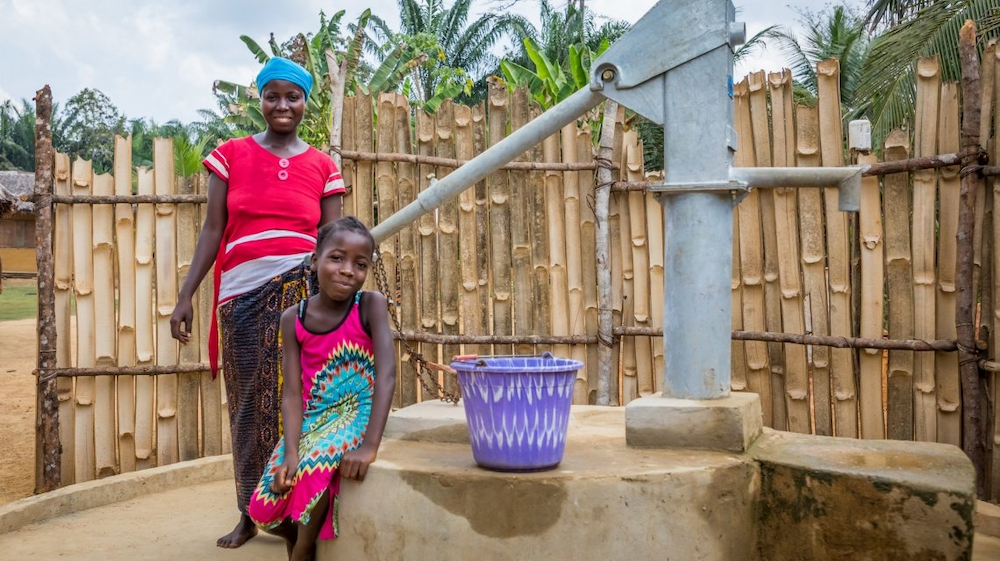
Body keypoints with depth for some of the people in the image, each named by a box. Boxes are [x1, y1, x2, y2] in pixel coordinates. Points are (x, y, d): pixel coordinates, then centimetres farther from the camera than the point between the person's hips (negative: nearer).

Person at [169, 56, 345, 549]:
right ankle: (250, 513, 18)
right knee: (249, 404, 7)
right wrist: (185, 295, 0)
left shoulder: (323, 167, 8)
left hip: (301, 287, -1)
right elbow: (212, 230, 6)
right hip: (242, 292, 1)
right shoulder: (230, 155, 8)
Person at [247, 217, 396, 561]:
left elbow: (387, 374, -22)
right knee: (264, 507, -10)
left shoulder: (371, 306, -11)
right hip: (311, 419, 4)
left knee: (316, 466, -33)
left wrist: (370, 445, -33)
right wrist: (291, 451, -23)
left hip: (356, 414, -3)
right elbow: (292, 392, -7)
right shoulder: (294, 319, -3)